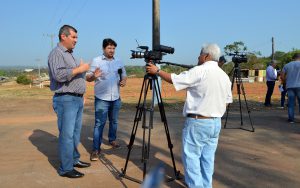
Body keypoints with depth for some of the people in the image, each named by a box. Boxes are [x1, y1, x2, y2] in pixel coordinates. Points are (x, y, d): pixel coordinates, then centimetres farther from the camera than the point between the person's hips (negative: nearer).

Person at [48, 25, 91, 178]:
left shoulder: (70, 54, 19)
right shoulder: (56, 53, -10)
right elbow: (59, 75, -25)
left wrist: (82, 69, 10)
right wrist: (79, 69, -18)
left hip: (77, 99, 9)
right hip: (65, 99, -9)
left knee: (75, 132, 14)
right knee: (67, 135, -5)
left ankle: (74, 159, 26)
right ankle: (66, 169, 2)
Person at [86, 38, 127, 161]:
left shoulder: (119, 62, 9)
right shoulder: (96, 61, -4)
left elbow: (124, 75, 16)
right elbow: (88, 78, -7)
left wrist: (123, 81, -7)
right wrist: (94, 76, -30)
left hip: (116, 98, 5)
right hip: (101, 98, -4)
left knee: (114, 121, 18)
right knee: (99, 123, -5)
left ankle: (112, 139, 38)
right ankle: (96, 149, -1)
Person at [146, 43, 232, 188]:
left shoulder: (199, 71, -14)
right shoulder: (225, 76, 9)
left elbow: (174, 79, -11)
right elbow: (227, 101, 12)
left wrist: (157, 71, 2)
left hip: (198, 122, -7)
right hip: (216, 122, 8)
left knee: (191, 156, 2)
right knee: (207, 158, 14)